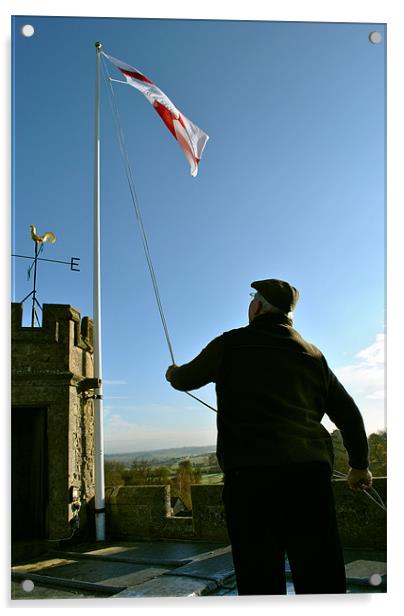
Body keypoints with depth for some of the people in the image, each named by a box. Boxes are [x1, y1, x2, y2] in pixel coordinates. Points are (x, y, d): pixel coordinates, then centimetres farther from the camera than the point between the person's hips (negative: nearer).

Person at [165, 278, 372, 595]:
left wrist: (174, 373, 45)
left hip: (249, 472, -3)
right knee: (321, 580, 6)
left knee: (261, 580, 2)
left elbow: (185, 380, 21)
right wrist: (360, 465, 33)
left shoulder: (230, 345, 6)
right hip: (311, 470, 3)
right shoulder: (312, 354, 16)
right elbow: (348, 413, 20)